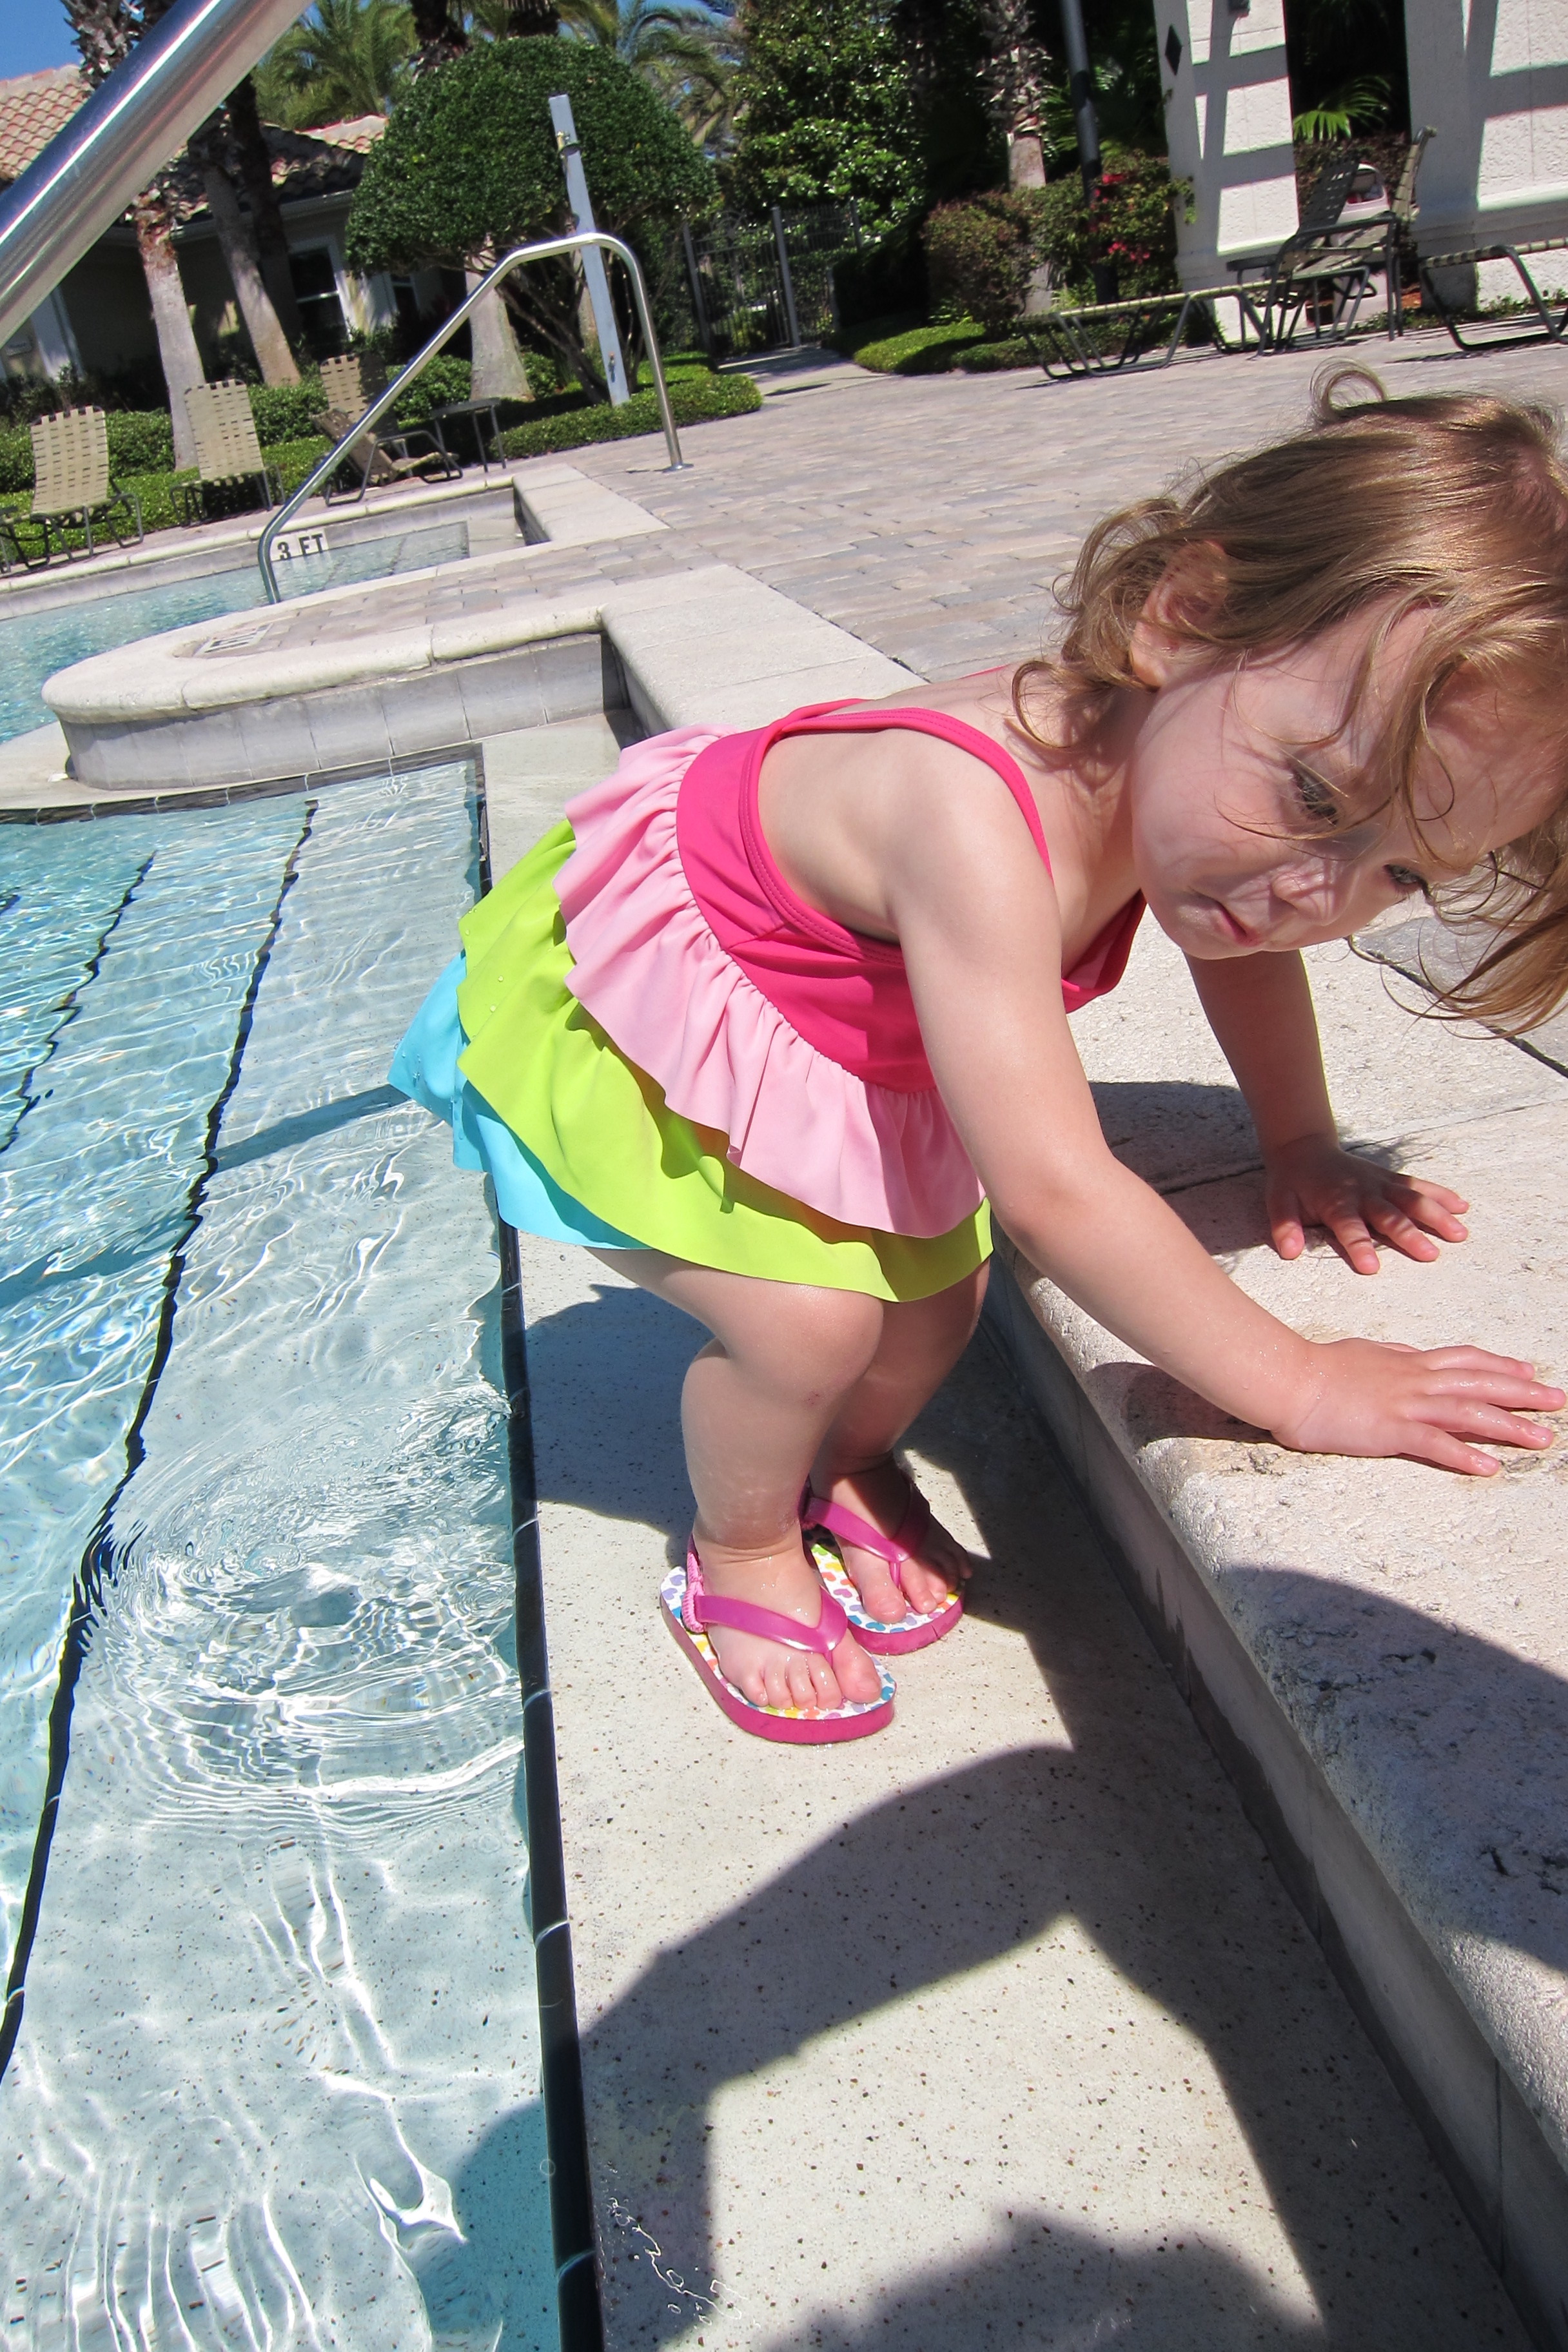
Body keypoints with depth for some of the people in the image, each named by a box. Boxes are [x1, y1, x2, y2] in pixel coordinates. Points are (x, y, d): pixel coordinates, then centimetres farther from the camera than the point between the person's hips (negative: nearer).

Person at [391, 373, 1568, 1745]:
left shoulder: (1169, 744, -17)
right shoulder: (979, 823, -44)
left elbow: (1239, 944, 7)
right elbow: (1056, 1194, -43)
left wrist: (1301, 1142, 2)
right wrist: (1302, 1387, -33)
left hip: (810, 1043, 7)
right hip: (603, 1017, -7)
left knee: (939, 1285, 0)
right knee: (808, 1318, -18)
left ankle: (846, 1464, 33)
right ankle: (740, 1556, 14)